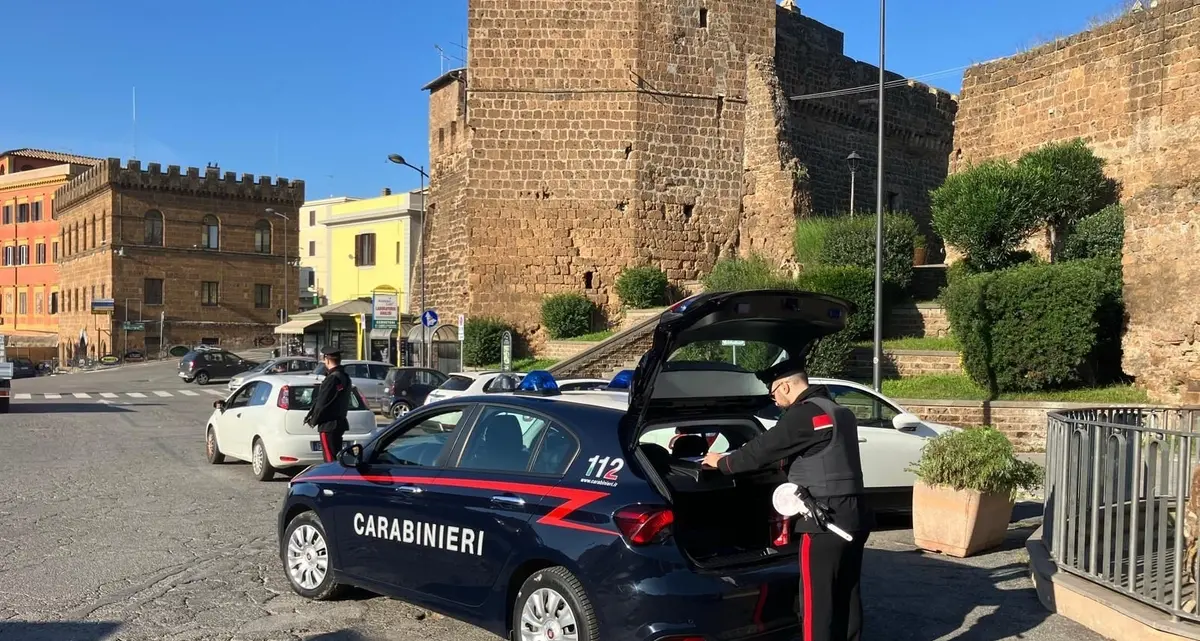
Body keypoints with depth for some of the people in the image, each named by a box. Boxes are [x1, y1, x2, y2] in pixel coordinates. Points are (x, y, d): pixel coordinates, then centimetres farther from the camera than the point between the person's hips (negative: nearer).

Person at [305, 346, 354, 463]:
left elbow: (322, 403, -17)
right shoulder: (344, 377, 11)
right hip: (339, 421, 9)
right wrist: (312, 415, 12)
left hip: (329, 425, -9)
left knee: (331, 459, -4)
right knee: (337, 456, 17)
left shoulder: (332, 379, -20)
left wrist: (313, 421, -3)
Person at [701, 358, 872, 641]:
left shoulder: (805, 413, -13)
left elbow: (764, 448, -9)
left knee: (817, 599, -2)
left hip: (827, 520, -9)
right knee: (846, 595, 15)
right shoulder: (839, 412, 17)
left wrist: (723, 462, 6)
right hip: (854, 515, 9)